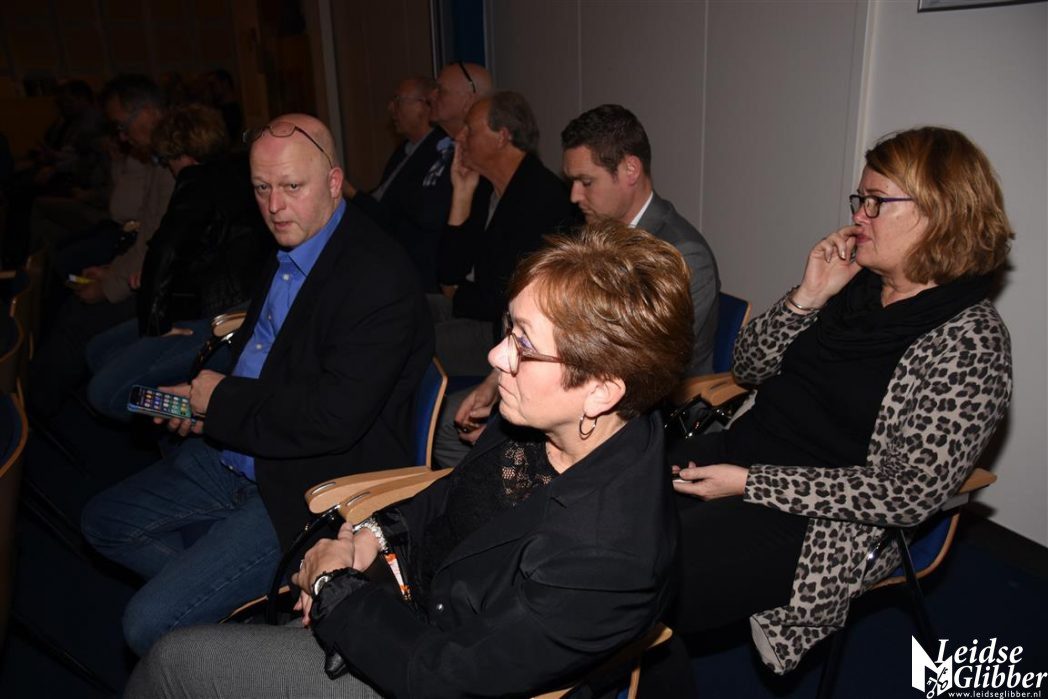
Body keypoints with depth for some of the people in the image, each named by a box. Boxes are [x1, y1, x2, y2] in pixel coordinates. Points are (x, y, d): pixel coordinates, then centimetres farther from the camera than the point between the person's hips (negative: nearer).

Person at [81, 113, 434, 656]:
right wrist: (206, 404, 2)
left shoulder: (378, 276, -23)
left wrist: (223, 402, -15)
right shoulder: (288, 250, 6)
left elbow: (335, 418, -29)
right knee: (105, 520, 18)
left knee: (150, 624, -13)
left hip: (311, 489, -10)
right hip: (235, 457, 10)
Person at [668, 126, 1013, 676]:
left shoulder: (969, 339, -13)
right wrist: (807, 296, -9)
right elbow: (749, 368, 9)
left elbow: (912, 492, -17)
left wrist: (747, 483, -20)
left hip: (825, 522, -6)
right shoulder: (853, 281, 6)